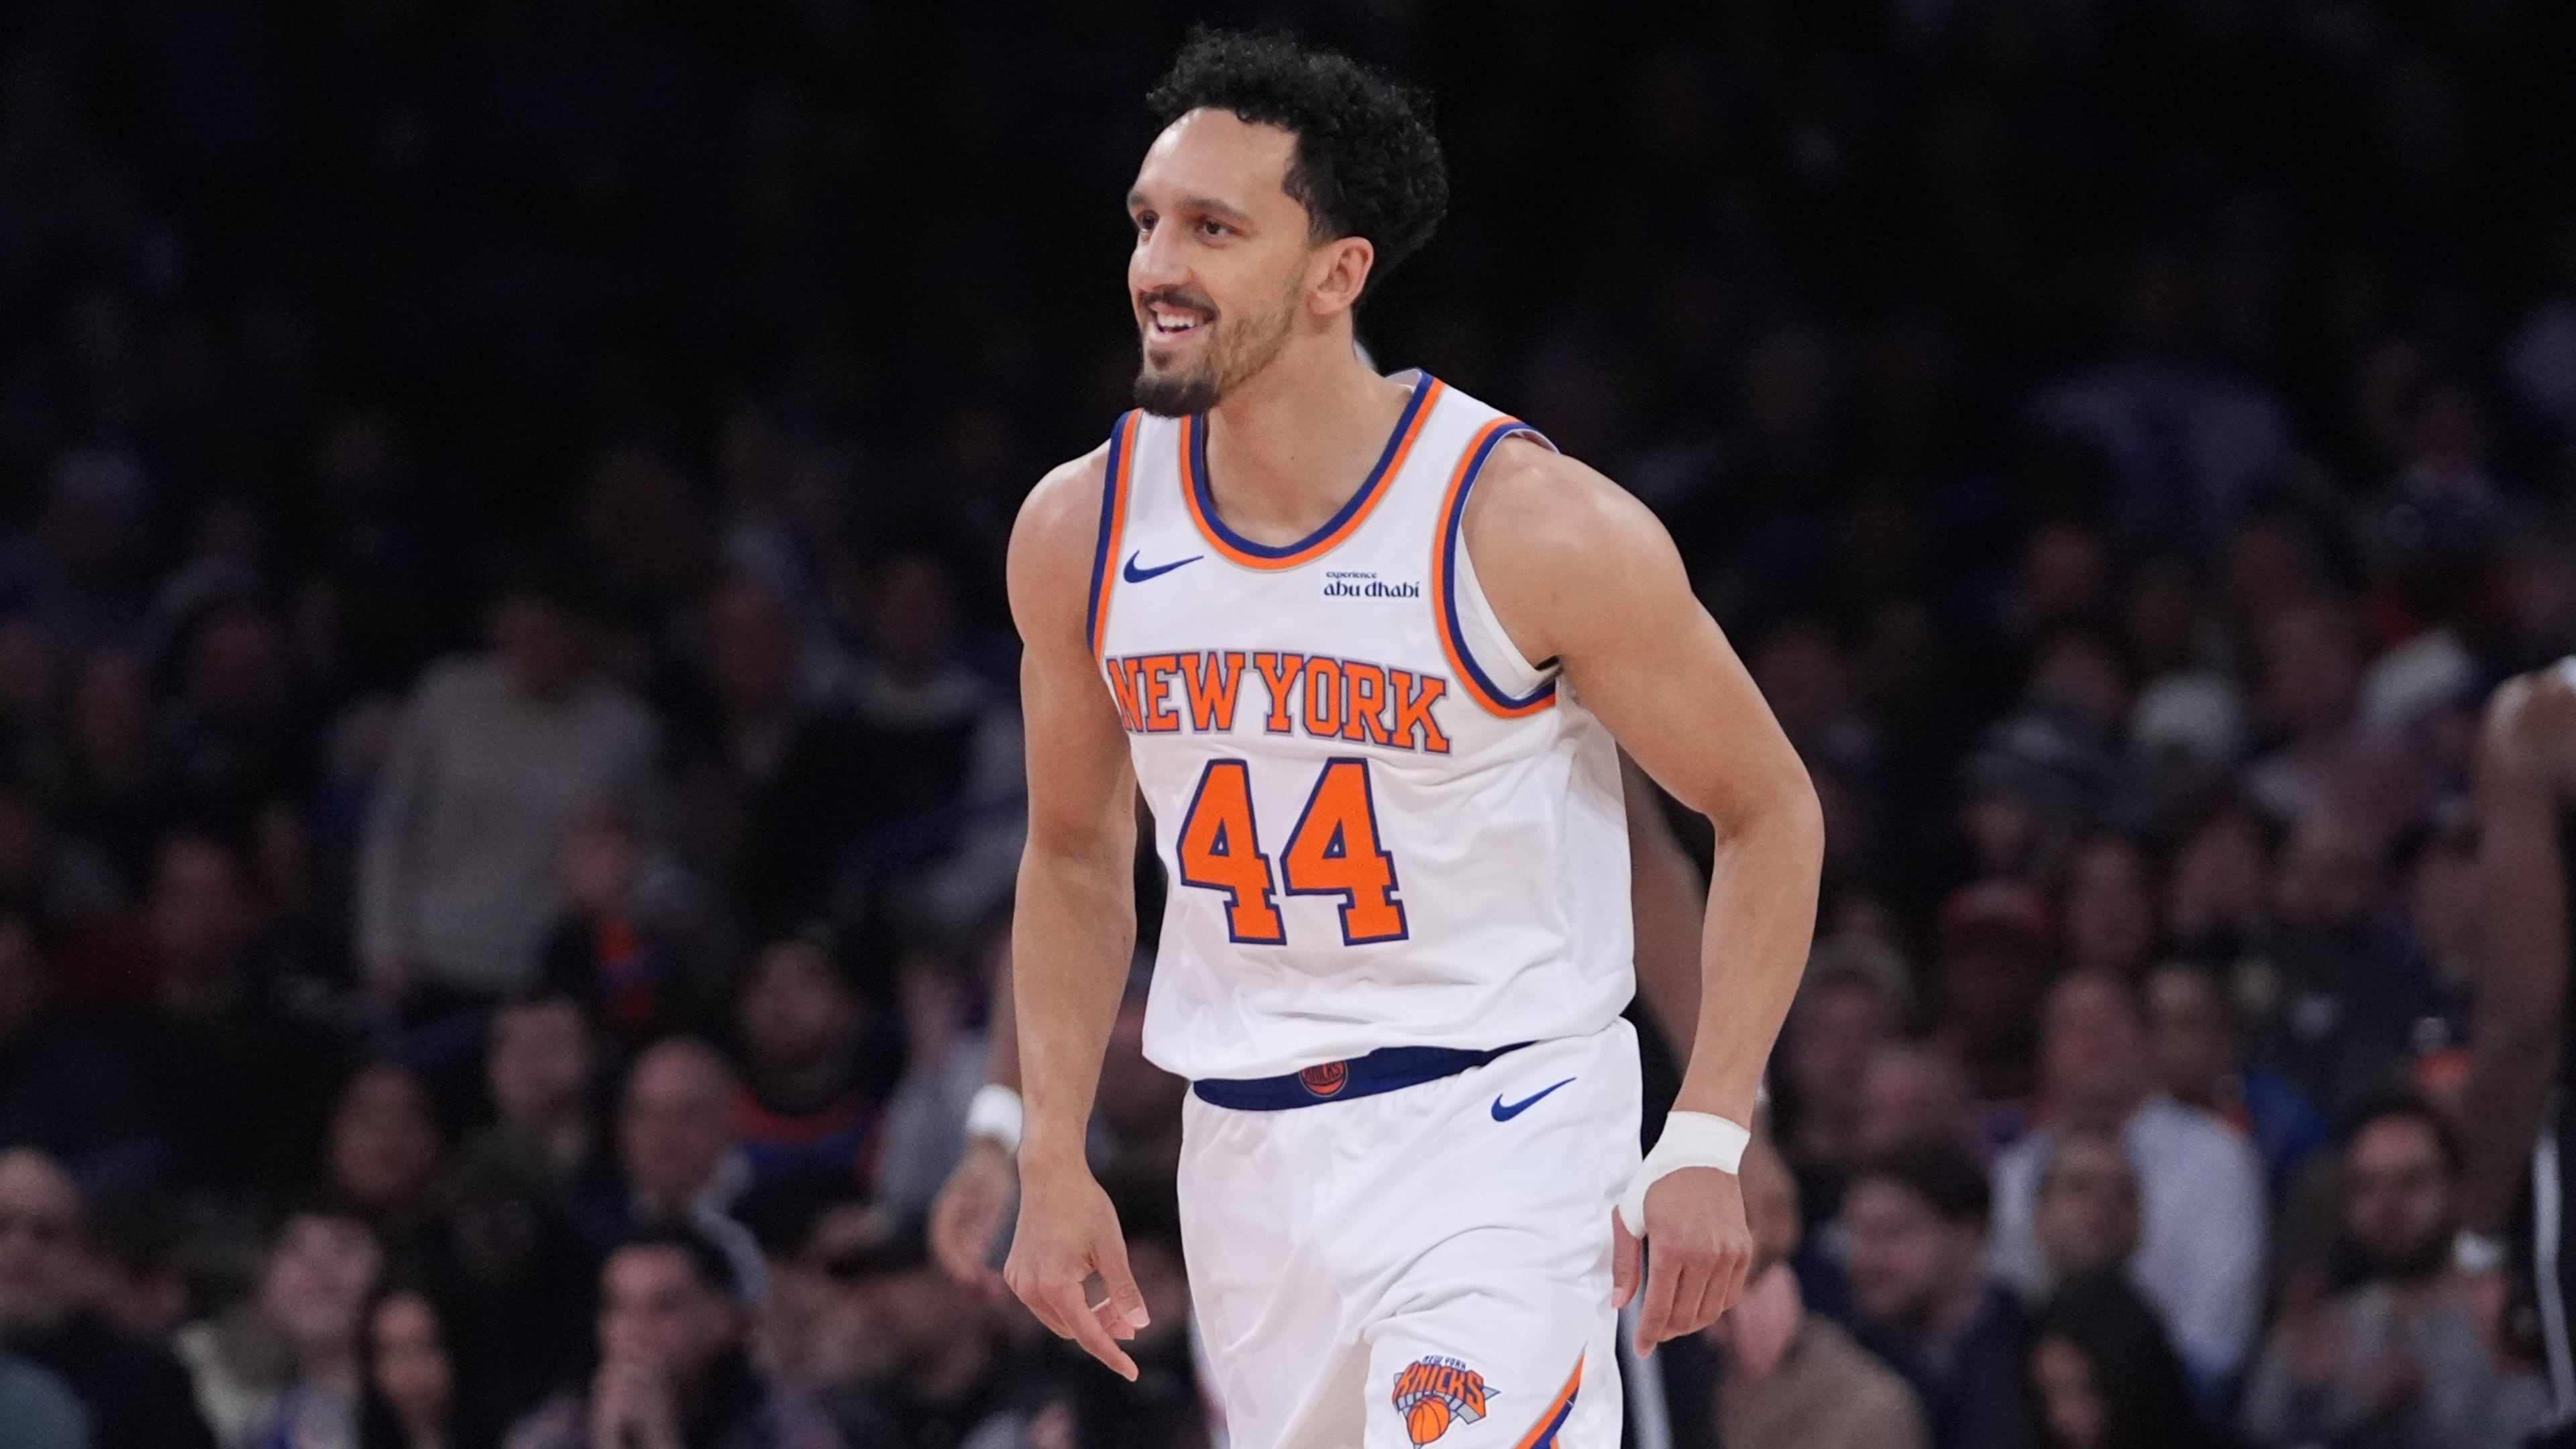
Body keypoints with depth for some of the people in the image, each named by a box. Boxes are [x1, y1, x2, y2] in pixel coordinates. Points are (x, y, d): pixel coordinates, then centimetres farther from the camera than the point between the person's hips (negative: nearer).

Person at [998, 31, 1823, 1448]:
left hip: (1502, 1131, -5)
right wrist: (1052, 1164, 7)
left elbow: (1769, 813, -5)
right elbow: (1075, 855, 15)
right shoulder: (1080, 532, -1)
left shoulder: (1532, 527, -15)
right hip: (1245, 1155, 5)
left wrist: (1703, 1147, -12)